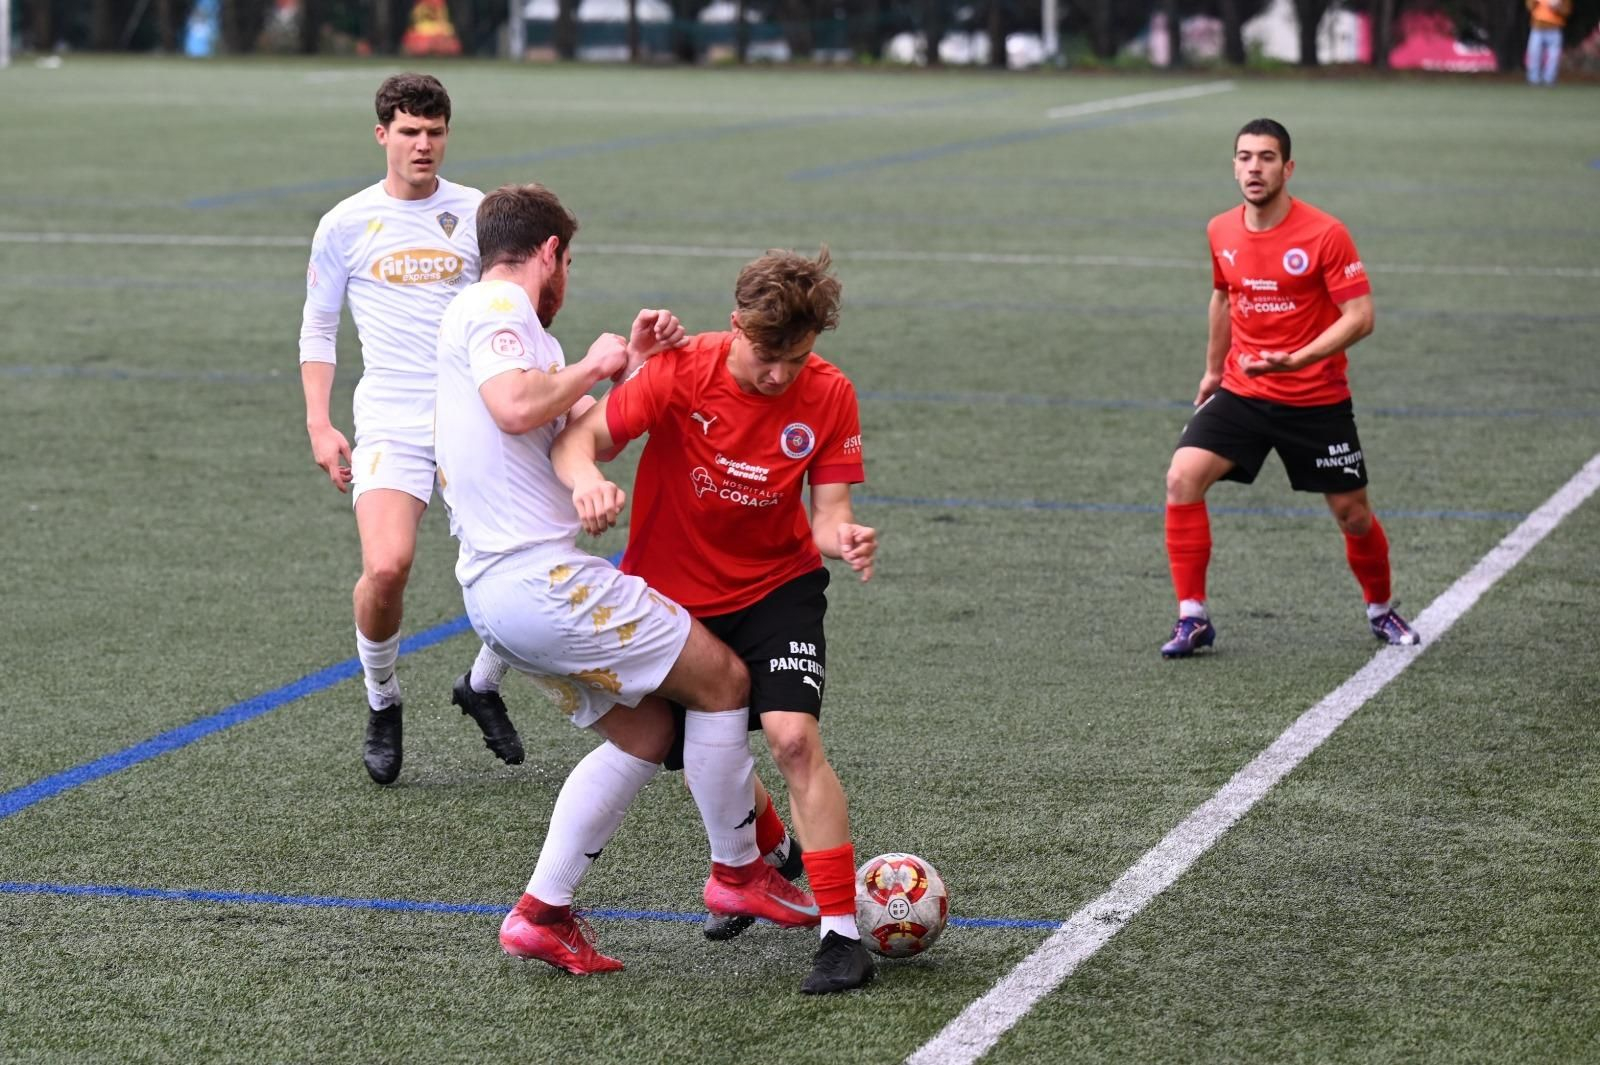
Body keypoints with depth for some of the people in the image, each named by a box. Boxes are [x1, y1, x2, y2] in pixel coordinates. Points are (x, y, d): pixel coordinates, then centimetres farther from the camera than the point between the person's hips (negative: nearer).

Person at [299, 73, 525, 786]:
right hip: (390, 424, -2)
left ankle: (483, 686, 20)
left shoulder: (477, 213, 8)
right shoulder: (347, 223, 5)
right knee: (386, 567, -22)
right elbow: (317, 328, 12)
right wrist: (319, 425, 4)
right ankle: (382, 705, 5)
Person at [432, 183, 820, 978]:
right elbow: (518, 407, -27)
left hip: (493, 592, 11)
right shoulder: (495, 307, -8)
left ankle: (542, 913, 13)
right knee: (722, 679, 2)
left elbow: (579, 430, 20)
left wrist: (634, 368, 9)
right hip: (542, 577, -11)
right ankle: (737, 870, 14)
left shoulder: (487, 317, 23)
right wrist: (594, 365, -10)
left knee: (644, 733, 17)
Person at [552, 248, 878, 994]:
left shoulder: (828, 396, -16)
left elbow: (828, 514, -14)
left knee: (793, 737, -21)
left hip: (775, 586, -1)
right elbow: (579, 437, -21)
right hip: (669, 589, 1)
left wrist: (844, 538, -38)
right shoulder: (683, 372, -21)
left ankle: (841, 933, -17)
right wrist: (587, 479, -45)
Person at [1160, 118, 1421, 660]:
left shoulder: (1325, 234, -15)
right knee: (1182, 477, -16)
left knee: (1352, 513, 5)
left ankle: (1380, 610, 34)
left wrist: (1296, 360, -29)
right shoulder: (1222, 232, 1)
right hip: (1240, 392, 3)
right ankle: (1192, 618, -8)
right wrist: (1213, 370, 27)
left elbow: (1360, 317, -17)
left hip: (1317, 400, -3)